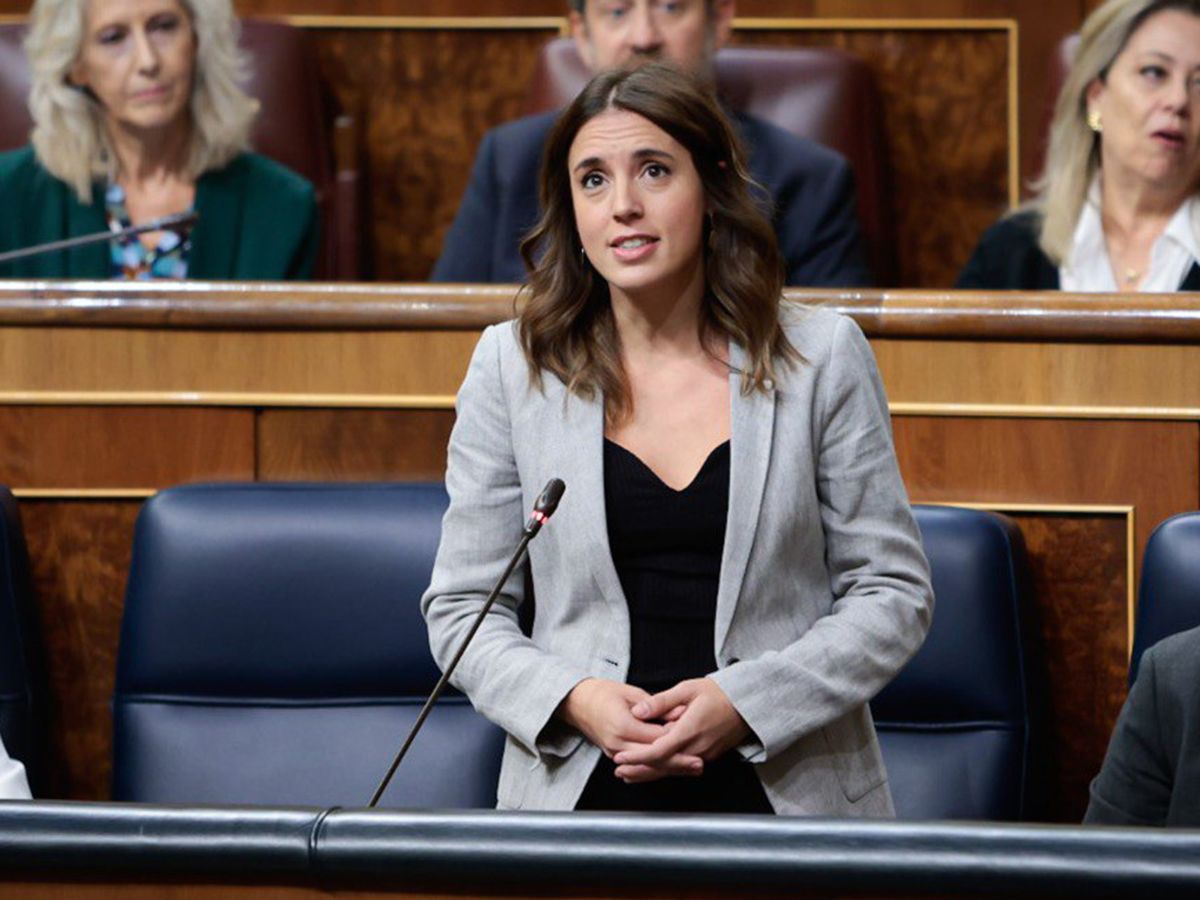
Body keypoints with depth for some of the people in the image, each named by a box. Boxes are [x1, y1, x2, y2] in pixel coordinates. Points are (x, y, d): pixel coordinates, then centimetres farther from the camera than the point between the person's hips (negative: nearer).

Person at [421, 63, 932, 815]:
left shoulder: (821, 357, 5)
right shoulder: (512, 367, 7)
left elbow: (893, 593, 6)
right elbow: (462, 607, 10)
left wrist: (745, 702, -8)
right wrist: (571, 698, -9)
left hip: (787, 793, 0)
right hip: (581, 796, 0)